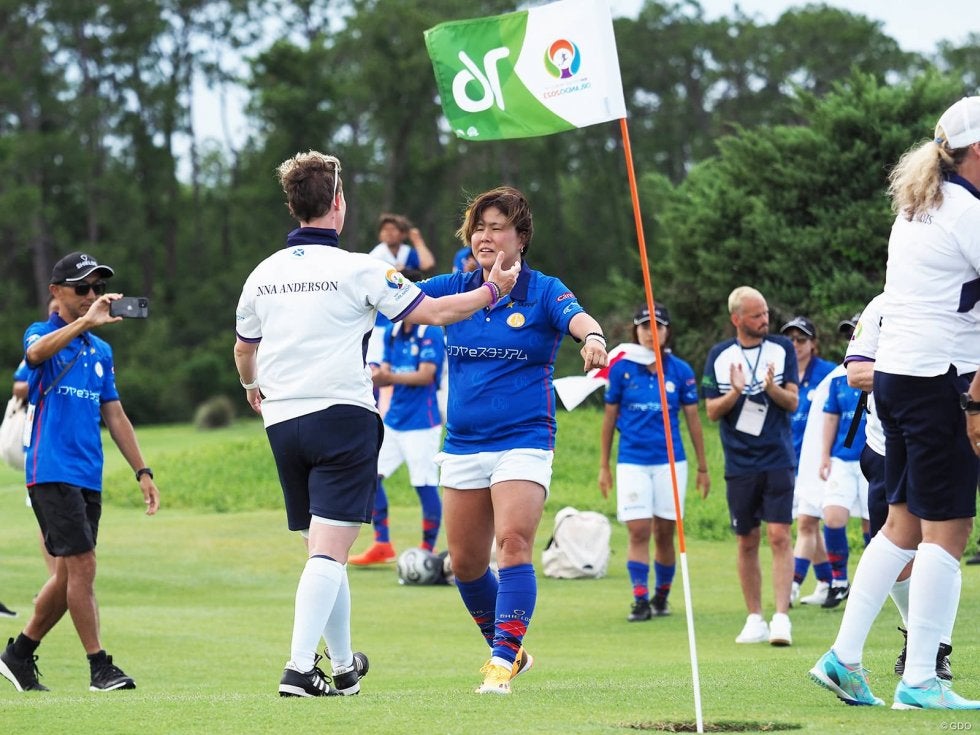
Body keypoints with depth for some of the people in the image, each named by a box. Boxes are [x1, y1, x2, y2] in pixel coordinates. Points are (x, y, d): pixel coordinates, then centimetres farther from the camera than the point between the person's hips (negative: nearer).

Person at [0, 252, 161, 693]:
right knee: (81, 564, -12)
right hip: (51, 471, -7)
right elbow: (37, 351, -28)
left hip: (89, 476, 7)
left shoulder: (100, 350, 17)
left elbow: (114, 415, 21)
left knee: (69, 575, 8)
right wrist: (84, 321, -40)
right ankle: (100, 668, -9)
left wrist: (142, 471, 15)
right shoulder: (42, 333, -1)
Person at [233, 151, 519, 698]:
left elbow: (244, 350, 24)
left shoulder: (262, 276, 8)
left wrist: (253, 388, 46)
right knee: (330, 552, -10)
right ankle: (301, 667, -22)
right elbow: (435, 313, -3)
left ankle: (344, 667, 26)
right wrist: (493, 291, 14)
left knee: (322, 551, 16)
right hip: (343, 417, -6)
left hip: (283, 422, 6)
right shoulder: (357, 269, -8)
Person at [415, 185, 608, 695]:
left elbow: (577, 317, -23)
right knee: (465, 562, 9)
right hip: (462, 444, 5)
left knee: (513, 544, -20)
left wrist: (593, 336, -46)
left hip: (523, 443, -5)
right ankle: (506, 647, 28)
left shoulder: (543, 292, -3)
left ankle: (504, 659, -20)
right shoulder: (456, 289, 8)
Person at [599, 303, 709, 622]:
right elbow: (609, 418, 7)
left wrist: (703, 467, 8)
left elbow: (693, 419, 7)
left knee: (664, 533, 6)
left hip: (670, 462, 1)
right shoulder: (621, 369, 0)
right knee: (638, 532, -8)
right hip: (632, 461, 0)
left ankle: (662, 596, 20)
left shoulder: (680, 371, 0)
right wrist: (604, 466, 8)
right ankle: (640, 599, -6)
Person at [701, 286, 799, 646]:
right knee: (747, 542, 5)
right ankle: (755, 619, 14)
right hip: (739, 464, 2)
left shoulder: (782, 349, 2)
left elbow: (793, 402, 0)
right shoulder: (719, 356, 4)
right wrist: (735, 393, -16)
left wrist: (772, 388, -20)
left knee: (779, 535, -11)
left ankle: (781, 617, -13)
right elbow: (712, 411, 4)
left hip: (778, 460, -1)